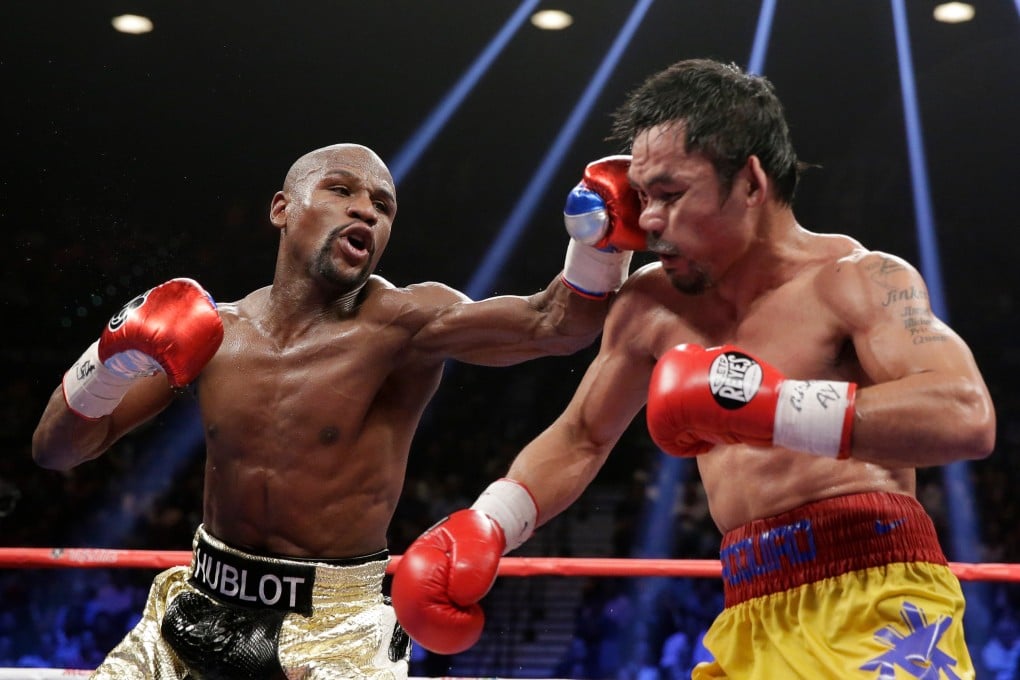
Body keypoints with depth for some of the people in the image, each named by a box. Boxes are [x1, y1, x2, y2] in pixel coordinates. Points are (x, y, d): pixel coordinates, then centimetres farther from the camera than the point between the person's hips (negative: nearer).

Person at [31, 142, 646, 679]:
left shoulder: (401, 323, -14)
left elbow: (554, 323, -29)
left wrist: (601, 238, -48)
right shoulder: (212, 330, -3)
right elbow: (55, 450, 1)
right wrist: (115, 357, -17)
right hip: (201, 613, 4)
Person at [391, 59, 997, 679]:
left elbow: (967, 417, -21)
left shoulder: (859, 280, -5)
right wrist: (482, 528, 7)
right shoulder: (653, 306, 11)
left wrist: (765, 404, -26)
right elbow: (579, 440, 23)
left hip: (878, 605, -6)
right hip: (753, 623, 6)